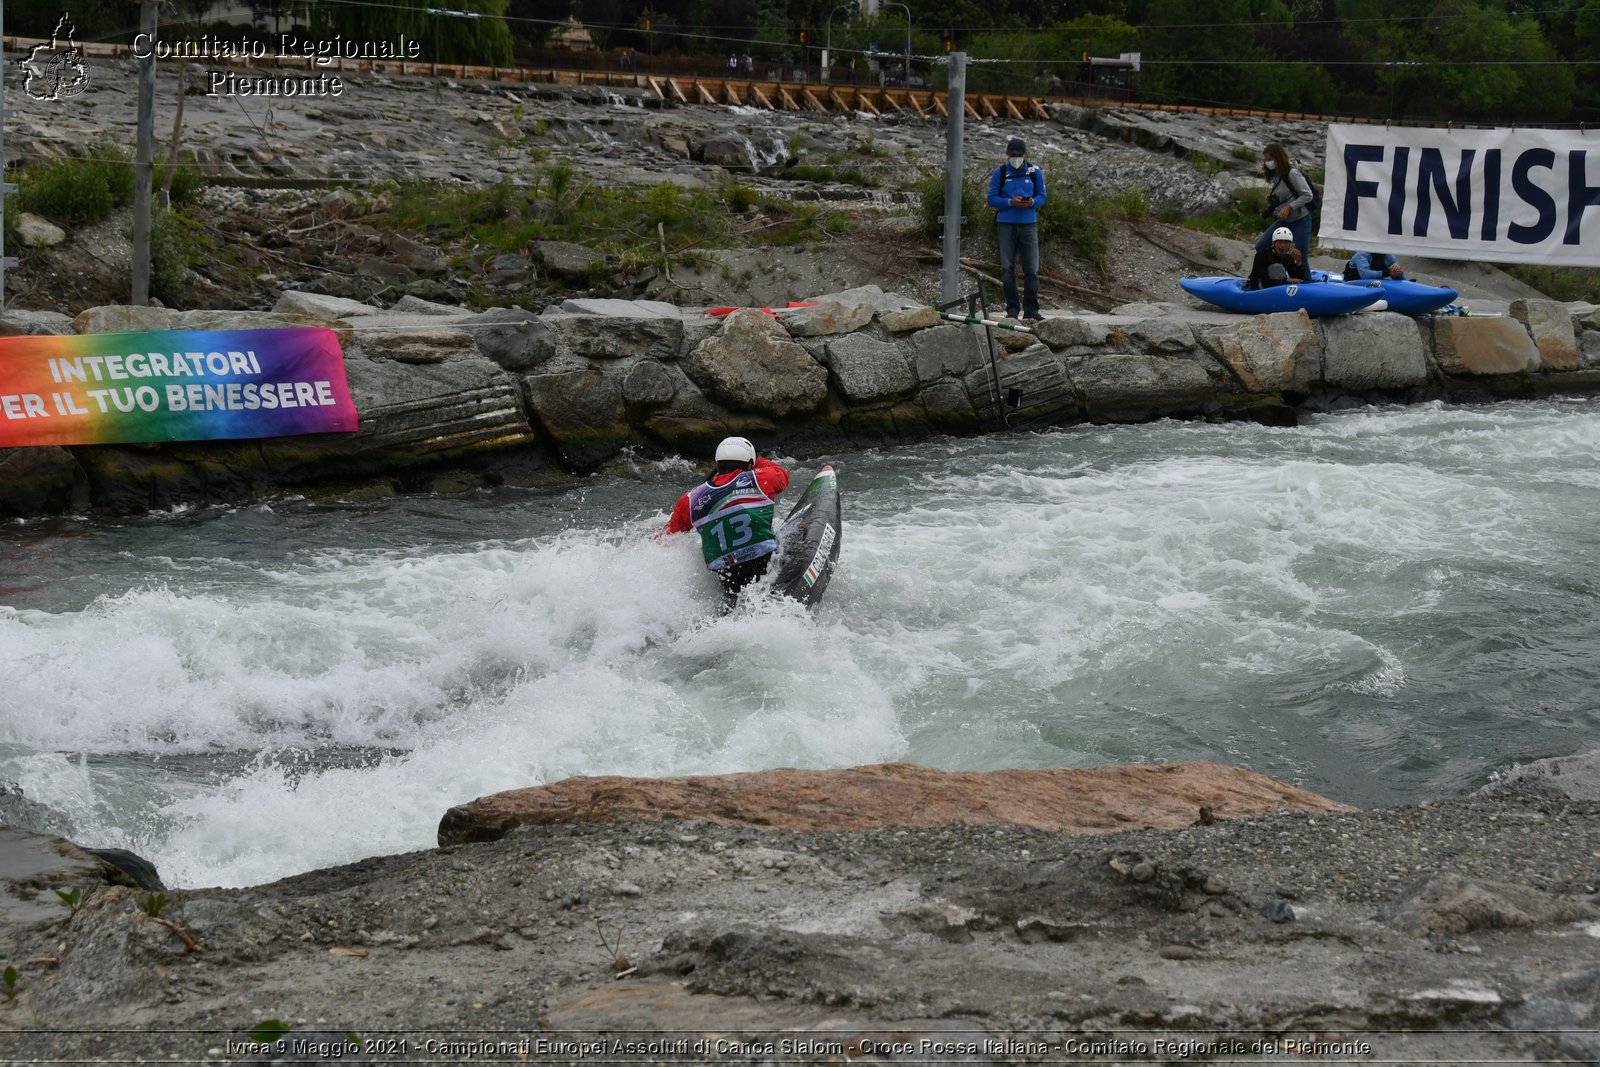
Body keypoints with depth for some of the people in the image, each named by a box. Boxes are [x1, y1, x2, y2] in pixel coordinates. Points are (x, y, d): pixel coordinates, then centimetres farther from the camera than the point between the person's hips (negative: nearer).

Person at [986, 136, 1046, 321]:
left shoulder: (1035, 172, 6)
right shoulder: (1000, 172, 3)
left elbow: (1042, 196, 9)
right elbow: (992, 199, 1)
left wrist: (1032, 202, -14)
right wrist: (1010, 202, -16)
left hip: (1029, 224, 0)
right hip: (1006, 224, 0)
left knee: (1031, 269, -3)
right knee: (1007, 268, 1)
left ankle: (1031, 309, 3)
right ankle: (1012, 308, 9)